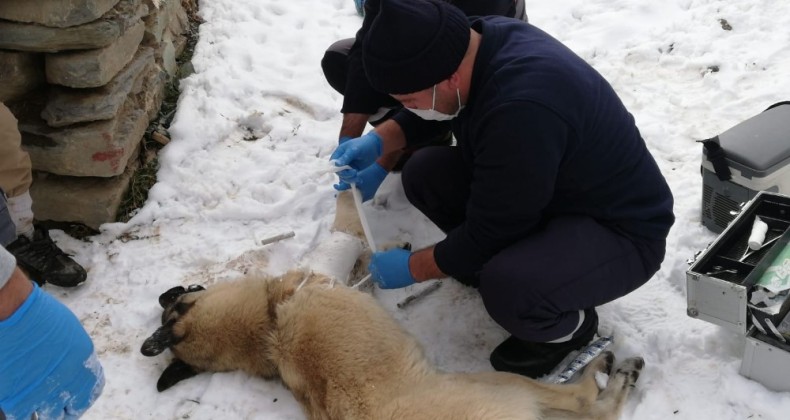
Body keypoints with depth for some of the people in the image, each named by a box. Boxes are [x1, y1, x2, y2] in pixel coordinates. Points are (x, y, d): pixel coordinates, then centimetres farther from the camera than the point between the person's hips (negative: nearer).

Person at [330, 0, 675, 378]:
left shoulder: (522, 111, -37)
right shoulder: (481, 39, -11)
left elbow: (487, 234, -25)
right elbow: (426, 115, 11)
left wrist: (412, 267, -11)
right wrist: (379, 141, -4)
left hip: (621, 229, -8)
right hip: (540, 191, 8)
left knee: (507, 289, -35)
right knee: (423, 174, -3)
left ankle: (569, 326, 1)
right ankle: (509, 262, 14)